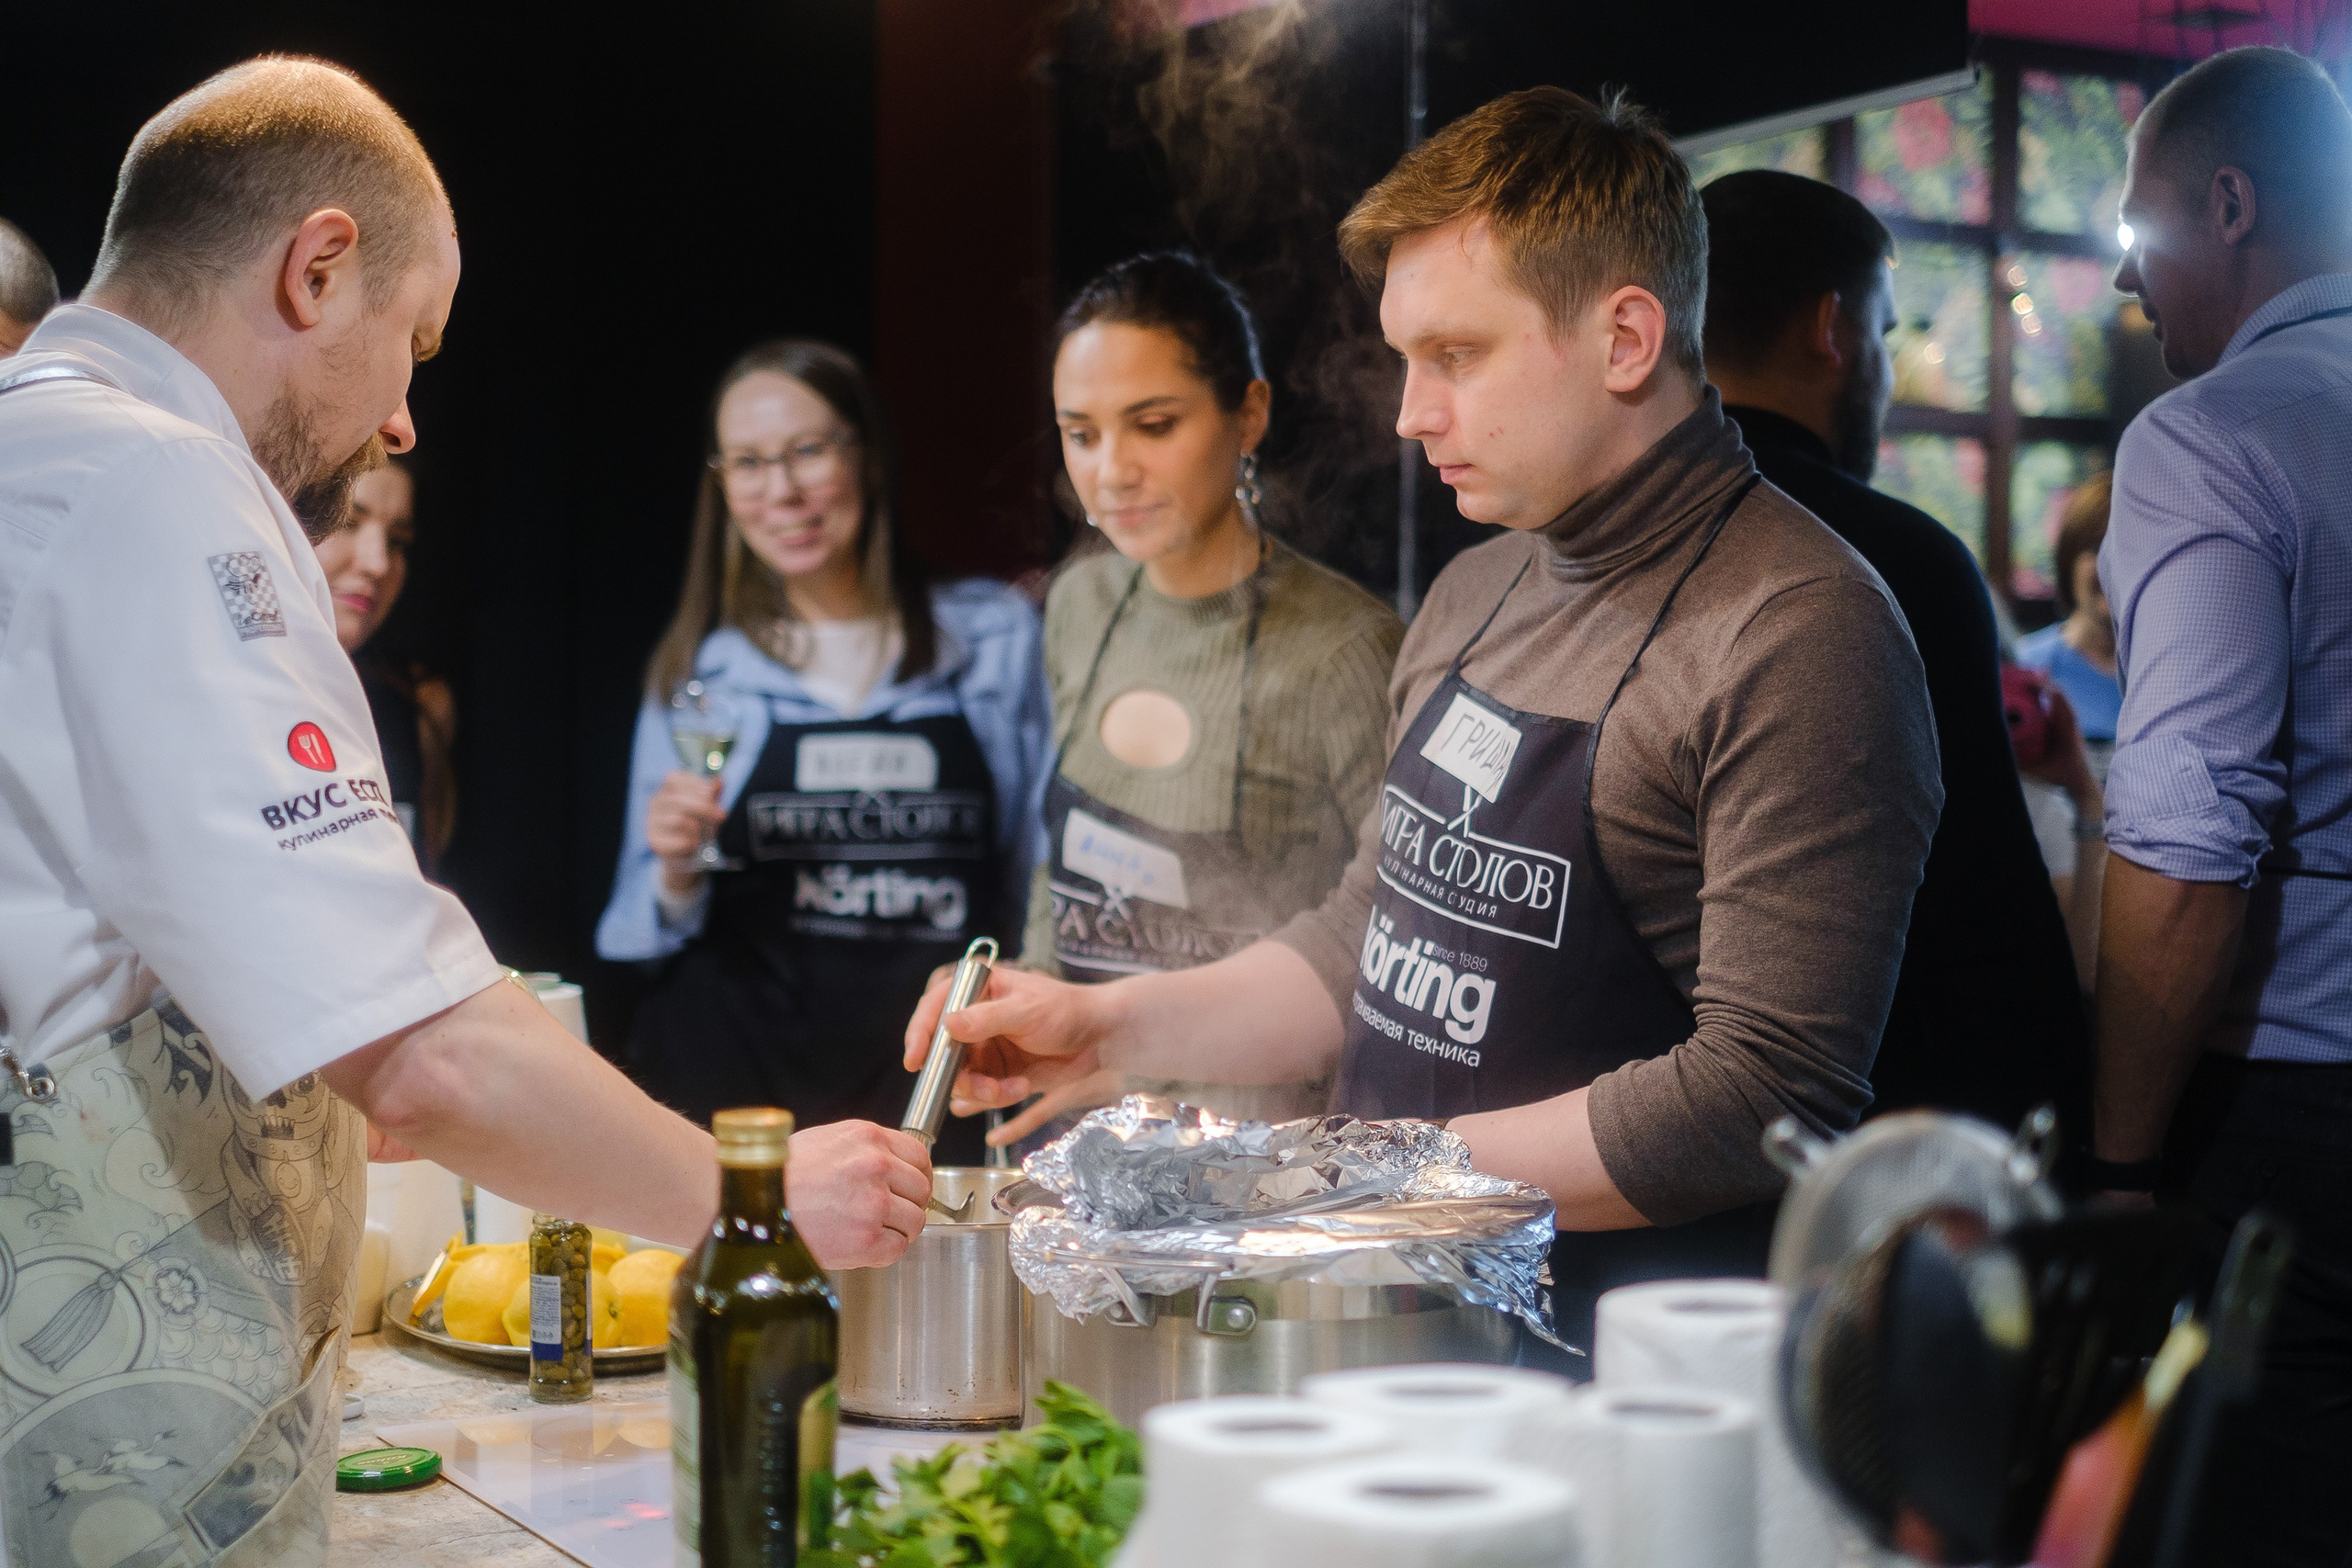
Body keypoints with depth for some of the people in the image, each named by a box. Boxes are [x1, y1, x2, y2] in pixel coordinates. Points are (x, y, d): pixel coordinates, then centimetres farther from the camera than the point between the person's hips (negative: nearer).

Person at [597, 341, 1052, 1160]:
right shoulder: (700, 666, 7)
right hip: (729, 1085, 1)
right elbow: (640, 929, 13)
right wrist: (675, 873, -8)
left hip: (933, 1102, 0)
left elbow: (1043, 884, 11)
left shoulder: (997, 636, 5)